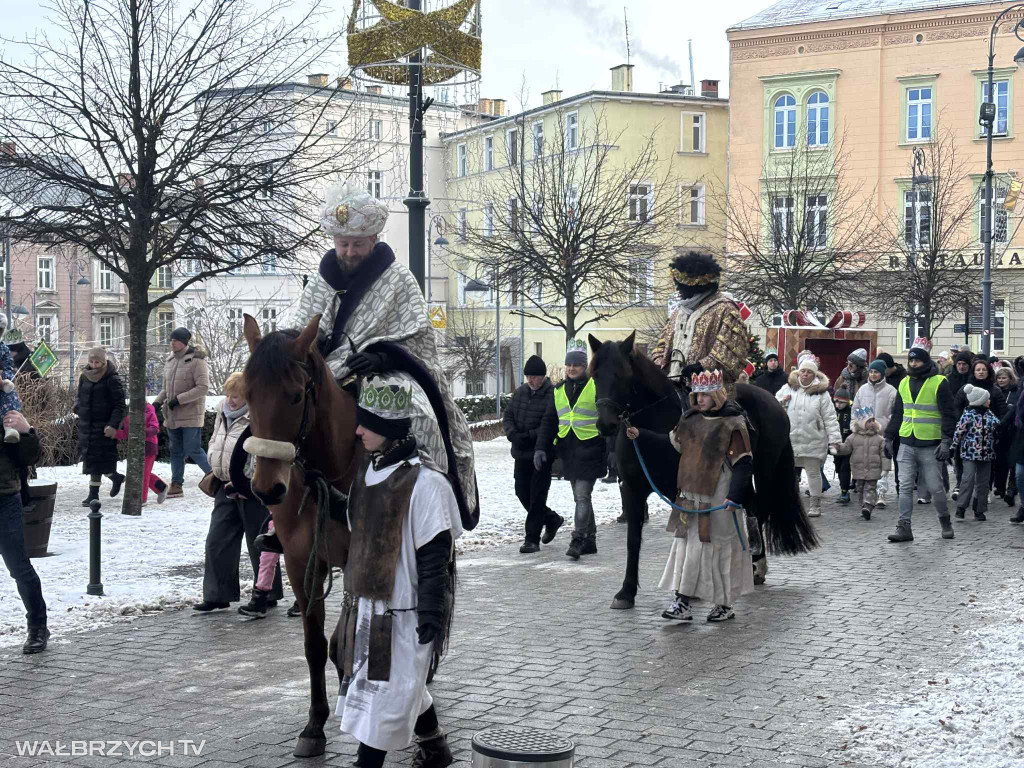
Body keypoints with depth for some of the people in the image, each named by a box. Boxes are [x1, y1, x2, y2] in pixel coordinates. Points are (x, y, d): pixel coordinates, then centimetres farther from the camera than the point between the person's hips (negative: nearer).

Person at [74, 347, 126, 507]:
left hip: (103, 426, -6)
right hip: (86, 424, 7)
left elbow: (119, 405, -11)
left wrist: (113, 425, -20)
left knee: (96, 460, -6)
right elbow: (79, 394, 23)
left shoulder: (112, 380, -11)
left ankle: (93, 494, 6)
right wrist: (77, 406, 2)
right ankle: (116, 477, 27)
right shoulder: (85, 376, 7)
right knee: (88, 456, 11)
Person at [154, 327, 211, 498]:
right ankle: (176, 485, 15)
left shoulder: (196, 360, -11)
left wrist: (179, 399, -20)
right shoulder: (170, 360, 12)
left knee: (193, 450, -7)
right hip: (173, 416, 7)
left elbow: (203, 387, -19)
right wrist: (158, 401, 2)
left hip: (191, 415, -7)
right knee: (176, 451, 10)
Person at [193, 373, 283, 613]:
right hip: (226, 487, 8)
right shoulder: (223, 412, 9)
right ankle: (218, 595, 18)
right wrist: (216, 469, 13)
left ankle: (266, 595, 18)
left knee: (258, 543, 4)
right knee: (217, 541, 8)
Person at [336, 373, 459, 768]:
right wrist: (352, 593, 20)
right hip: (364, 604, 8)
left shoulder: (424, 484, -19)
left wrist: (432, 616, -18)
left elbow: (435, 557, -18)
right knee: (402, 684, 22)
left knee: (385, 694, 0)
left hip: (400, 612, -8)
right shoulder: (367, 470, 5)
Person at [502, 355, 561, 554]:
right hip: (522, 452, 7)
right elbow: (508, 415, 10)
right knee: (522, 491, 12)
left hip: (543, 454, -7)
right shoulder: (520, 392, 8)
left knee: (537, 495, -4)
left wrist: (540, 447, -31)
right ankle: (552, 520, 33)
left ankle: (532, 539, 2)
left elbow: (548, 424, -22)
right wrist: (513, 434, -9)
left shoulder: (552, 394, -14)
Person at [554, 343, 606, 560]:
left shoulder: (595, 387, -4)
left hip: (589, 447, -6)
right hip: (568, 448, 6)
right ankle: (590, 540, 20)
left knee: (582, 496, -13)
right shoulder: (559, 390, 13)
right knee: (579, 497, 11)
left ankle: (578, 540, -15)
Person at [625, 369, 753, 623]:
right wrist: (641, 435, 17)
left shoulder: (733, 424, -11)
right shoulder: (691, 418, 9)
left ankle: (725, 604, 15)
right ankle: (681, 603, 6)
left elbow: (743, 464, -14)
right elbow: (672, 442, 22)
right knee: (684, 543, 4)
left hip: (717, 498, -7)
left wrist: (734, 497, -23)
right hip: (690, 493, 7)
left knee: (717, 547, 1)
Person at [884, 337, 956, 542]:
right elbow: (897, 414, 20)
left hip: (930, 445, -5)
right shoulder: (904, 383, 13)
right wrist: (889, 438, 15)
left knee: (935, 487, 3)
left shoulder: (939, 383, -5)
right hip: (907, 444, 5)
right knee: (905, 487, 0)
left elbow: (948, 415, -7)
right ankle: (904, 527, 2)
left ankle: (945, 520, 25)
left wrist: (946, 441, -14)